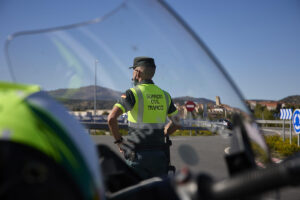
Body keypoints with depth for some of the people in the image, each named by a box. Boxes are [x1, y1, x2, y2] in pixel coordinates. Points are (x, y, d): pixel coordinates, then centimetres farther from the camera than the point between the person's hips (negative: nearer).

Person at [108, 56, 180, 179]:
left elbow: (111, 118, -17)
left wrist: (119, 140, -4)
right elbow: (176, 123, 17)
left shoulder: (133, 93, -7)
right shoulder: (165, 95, 10)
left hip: (138, 154, -4)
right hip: (159, 155, 5)